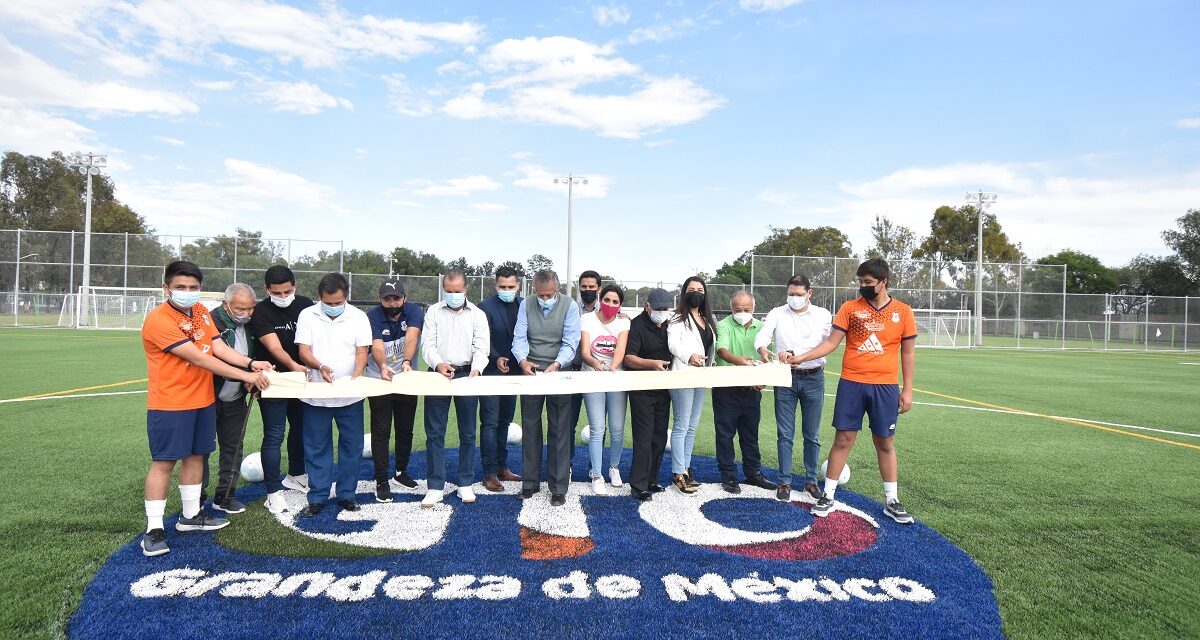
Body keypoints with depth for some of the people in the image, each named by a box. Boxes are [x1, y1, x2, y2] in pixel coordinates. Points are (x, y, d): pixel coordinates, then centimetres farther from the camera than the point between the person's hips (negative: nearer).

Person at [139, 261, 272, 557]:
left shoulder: (201, 311, 7)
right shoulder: (158, 320, -19)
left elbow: (219, 347, 1)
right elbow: (199, 358, -24)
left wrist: (251, 363, -17)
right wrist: (246, 376, -25)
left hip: (203, 400, 8)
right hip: (169, 404, -8)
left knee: (195, 455, 15)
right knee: (163, 462, -1)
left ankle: (191, 515, 29)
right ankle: (154, 529, 8)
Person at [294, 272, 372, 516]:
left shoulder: (358, 318, 1)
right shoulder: (307, 316, 1)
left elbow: (362, 352, -2)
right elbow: (303, 351, -5)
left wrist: (357, 375, -22)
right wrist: (320, 366, -26)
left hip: (350, 396, 0)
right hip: (316, 395, 0)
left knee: (351, 446, 7)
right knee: (316, 448, 7)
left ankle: (347, 494, 21)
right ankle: (317, 497, 19)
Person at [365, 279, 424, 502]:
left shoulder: (413, 311, -11)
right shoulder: (373, 317, -14)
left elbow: (411, 337, -30)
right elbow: (376, 345, -31)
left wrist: (406, 362, -48)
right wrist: (383, 367, -51)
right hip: (379, 381, -2)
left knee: (406, 429, 14)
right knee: (381, 432, 0)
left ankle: (401, 471, 32)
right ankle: (382, 481, 9)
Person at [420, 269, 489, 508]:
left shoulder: (477, 315, 5)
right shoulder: (433, 312, 6)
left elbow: (481, 347, -2)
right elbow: (427, 344, -1)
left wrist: (476, 369, -21)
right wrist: (438, 364, -20)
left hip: (467, 375, 0)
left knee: (467, 433, 7)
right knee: (435, 433, 1)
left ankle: (466, 484, 19)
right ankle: (435, 486, 8)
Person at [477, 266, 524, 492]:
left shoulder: (522, 306, 6)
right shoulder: (486, 307, -8)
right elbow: (483, 341, -11)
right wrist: (496, 359, -25)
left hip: (512, 372, 5)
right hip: (491, 372, -5)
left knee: (504, 421, 14)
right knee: (490, 423, -2)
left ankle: (502, 468, 24)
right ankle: (490, 473, 3)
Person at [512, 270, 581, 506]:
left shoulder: (569, 306, -6)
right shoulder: (526, 304, 2)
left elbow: (570, 343, -10)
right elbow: (519, 338, -4)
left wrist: (556, 364, -26)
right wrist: (523, 360, -23)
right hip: (530, 371, 3)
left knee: (559, 431, 1)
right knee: (530, 428, 9)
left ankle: (559, 487, 9)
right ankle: (530, 482, 21)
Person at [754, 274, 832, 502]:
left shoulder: (822, 315, 1)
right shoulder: (777, 313, 2)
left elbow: (816, 341, -12)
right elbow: (762, 336, -13)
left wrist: (792, 352, -27)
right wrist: (763, 349, -35)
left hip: (813, 378, 0)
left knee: (812, 435, 9)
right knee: (785, 434, 4)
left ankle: (811, 480, 23)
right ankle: (785, 481, 13)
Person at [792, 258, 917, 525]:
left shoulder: (902, 312, 2)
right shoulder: (850, 308, 1)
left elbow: (908, 352, 6)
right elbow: (832, 342, 0)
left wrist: (907, 390, 4)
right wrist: (801, 357, -11)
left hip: (885, 387, 0)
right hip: (851, 384, 0)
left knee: (884, 442, 10)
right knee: (843, 439, 3)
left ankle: (892, 501, 23)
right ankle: (828, 496, 14)